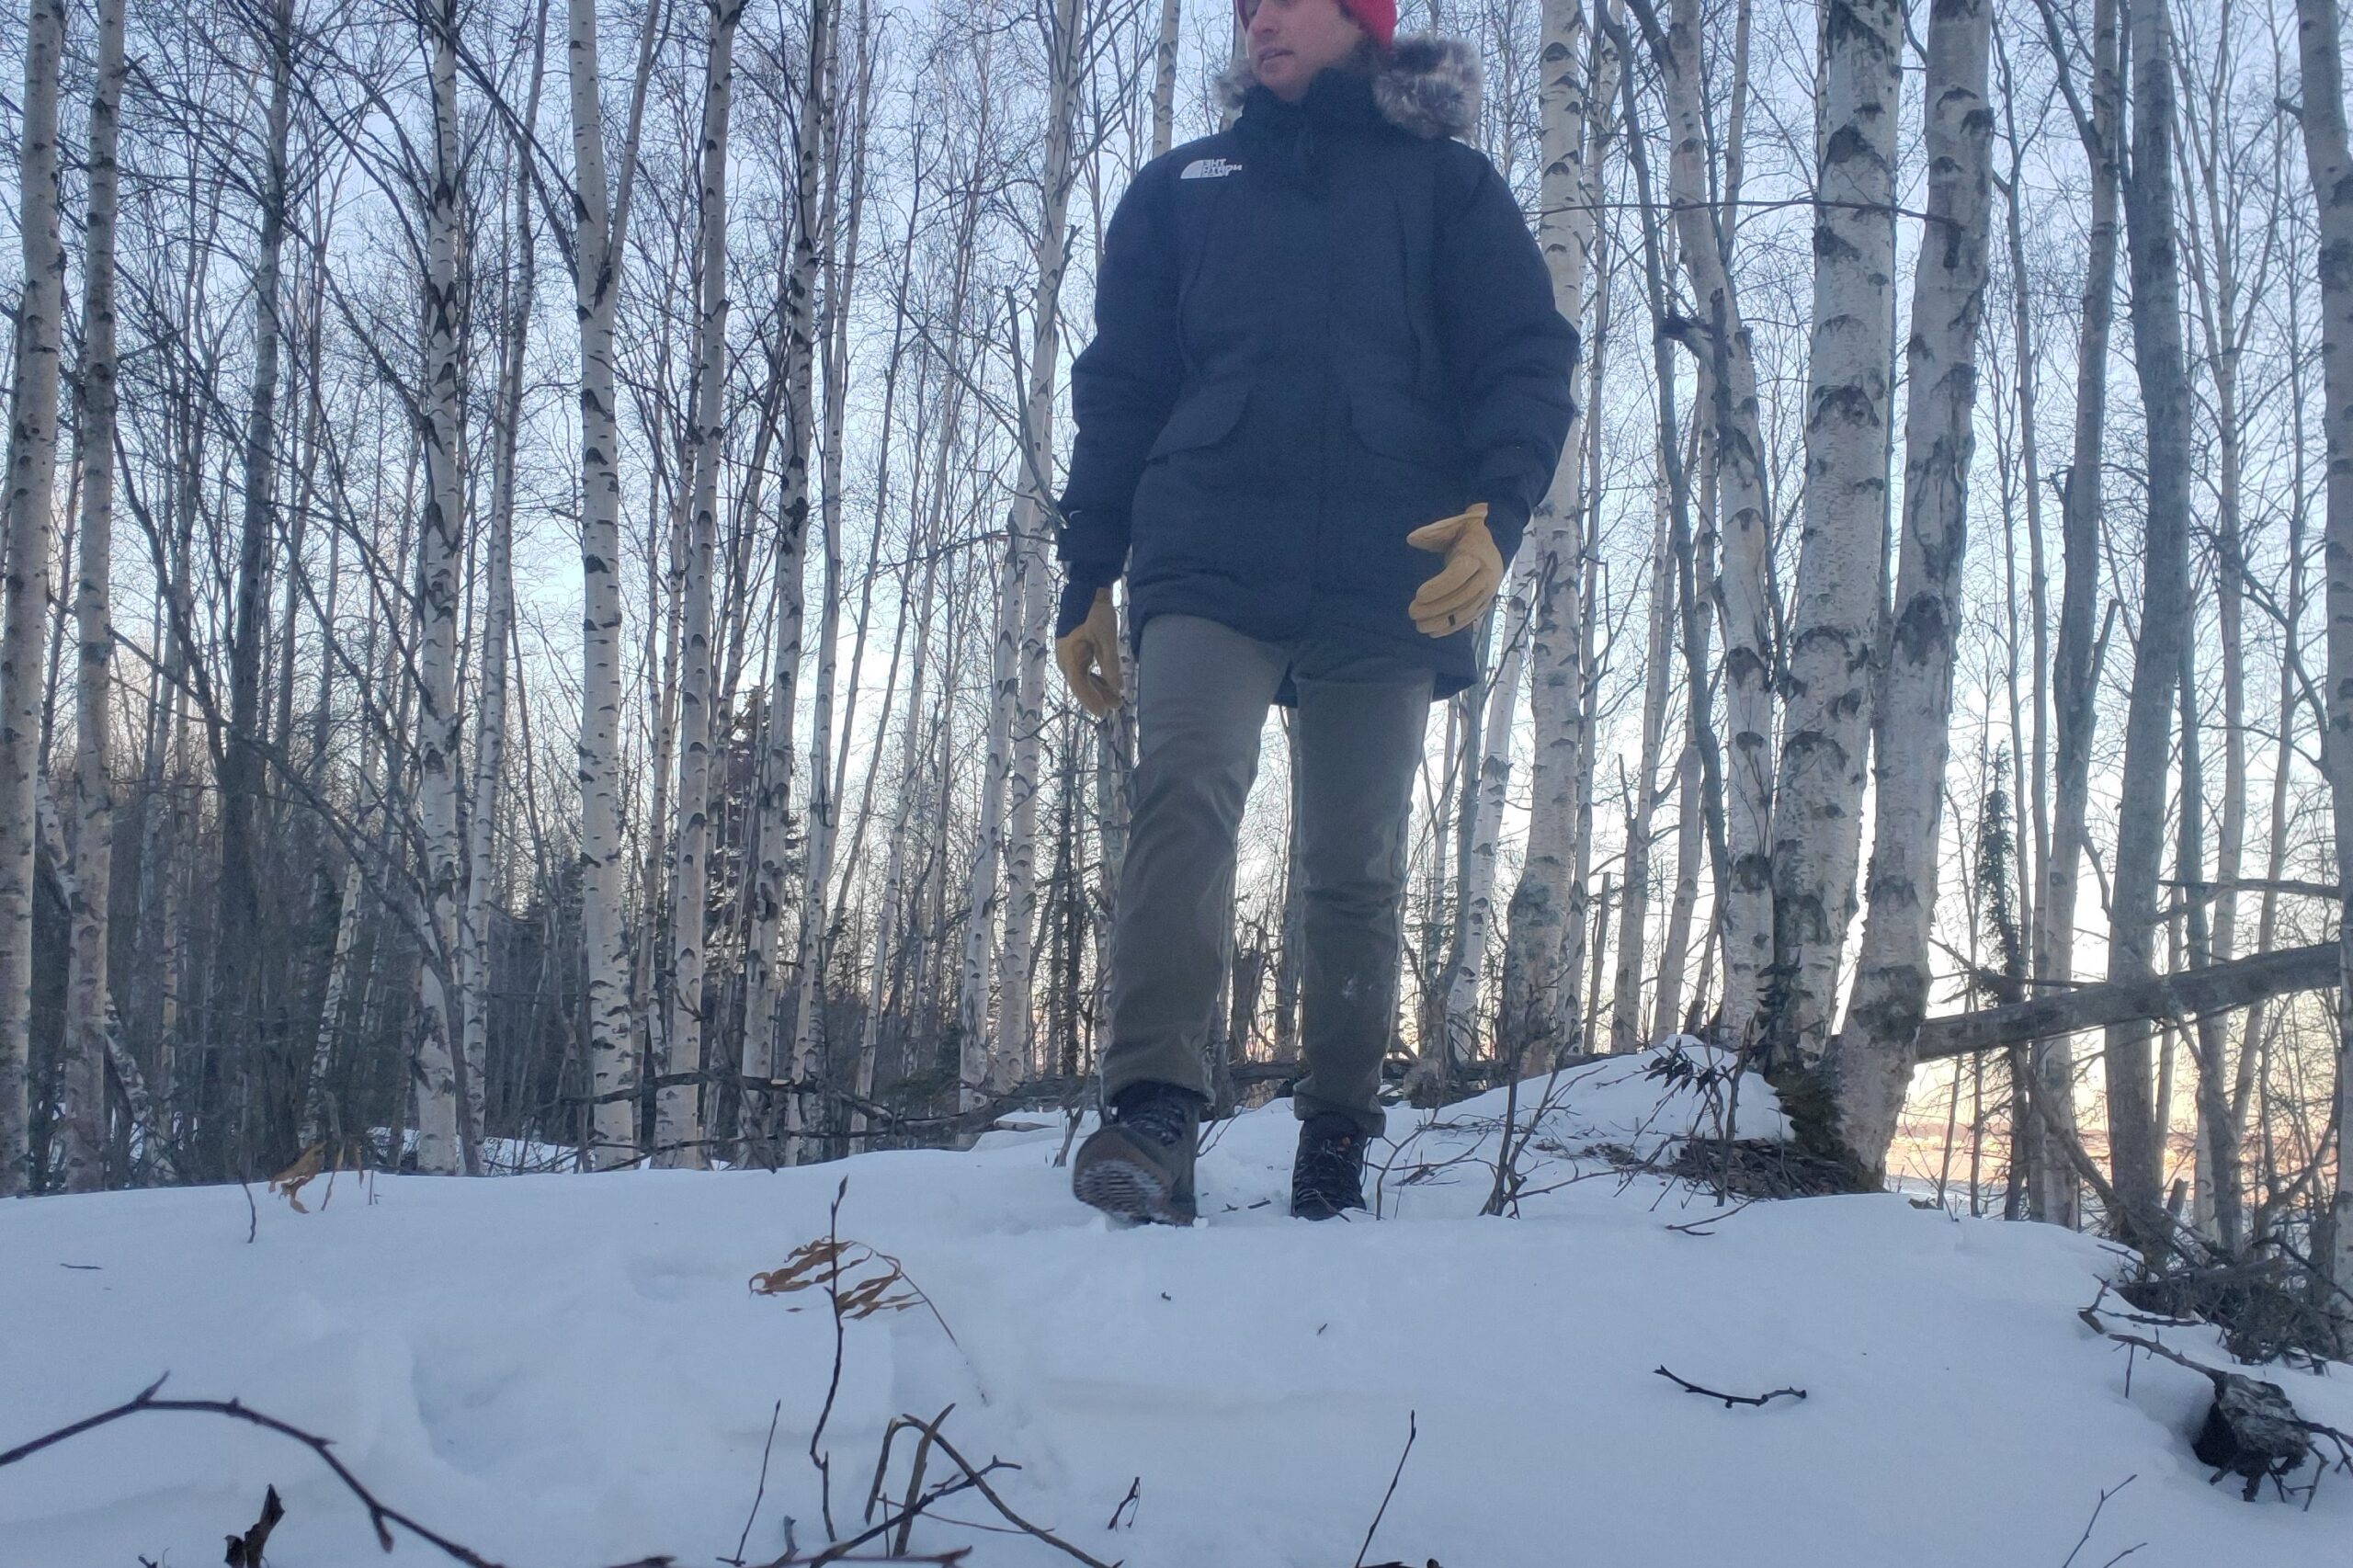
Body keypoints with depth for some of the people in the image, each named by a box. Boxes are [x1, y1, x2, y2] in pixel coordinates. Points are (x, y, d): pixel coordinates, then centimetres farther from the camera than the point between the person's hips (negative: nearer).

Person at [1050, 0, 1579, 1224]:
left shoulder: (1447, 184, 15)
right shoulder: (1179, 187, 21)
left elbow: (1527, 359, 5)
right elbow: (1119, 390, 18)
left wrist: (1498, 506, -14)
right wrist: (1087, 580, 10)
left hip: (1389, 584, 0)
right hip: (1206, 570, 0)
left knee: (1356, 871, 4)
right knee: (1184, 794, -22)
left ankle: (1335, 1144, 13)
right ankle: (1153, 1110, -31)